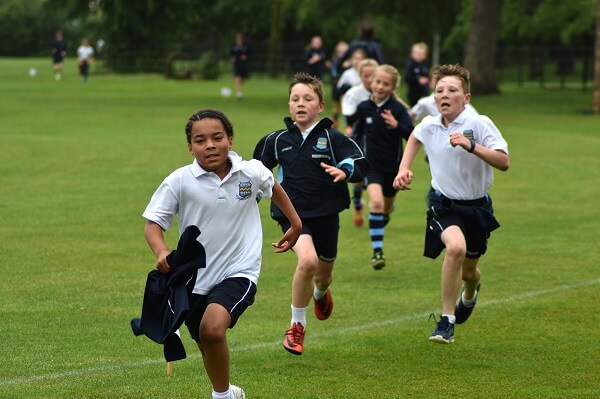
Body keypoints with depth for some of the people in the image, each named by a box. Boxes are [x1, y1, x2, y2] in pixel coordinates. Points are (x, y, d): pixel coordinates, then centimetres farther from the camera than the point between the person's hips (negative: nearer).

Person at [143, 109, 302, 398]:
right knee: (207, 346, 18)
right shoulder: (179, 181, -12)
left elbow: (274, 188, 17)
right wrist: (161, 252, -30)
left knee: (213, 328, -28)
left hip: (239, 272, -2)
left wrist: (295, 223, 27)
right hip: (194, 277, 2)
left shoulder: (252, 173, -7)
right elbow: (153, 223, -10)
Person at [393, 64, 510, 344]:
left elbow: (503, 162, -25)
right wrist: (404, 169, 13)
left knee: (468, 271, 13)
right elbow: (414, 137, 23)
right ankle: (446, 321, -22)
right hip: (444, 203, 0)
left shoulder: (479, 124, -16)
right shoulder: (428, 126, -4)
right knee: (456, 247, -31)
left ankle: (469, 295, 54)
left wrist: (471, 146, -36)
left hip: (476, 205, 0)